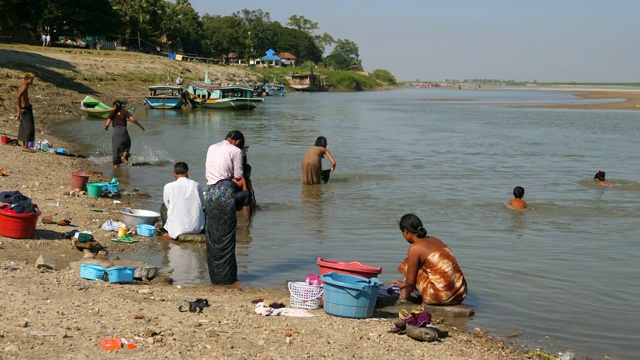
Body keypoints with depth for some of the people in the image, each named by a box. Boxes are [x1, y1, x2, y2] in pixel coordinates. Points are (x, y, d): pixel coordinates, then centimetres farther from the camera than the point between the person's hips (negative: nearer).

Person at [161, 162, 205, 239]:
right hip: (197, 228, 2)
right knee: (204, 210, 33)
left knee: (163, 207, 24)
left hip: (176, 229, -2)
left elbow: (167, 205, 6)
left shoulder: (169, 187, -8)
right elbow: (202, 204, 11)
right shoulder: (196, 185, -3)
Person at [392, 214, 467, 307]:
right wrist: (406, 284, 40)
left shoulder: (415, 248, -8)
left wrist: (406, 294, 20)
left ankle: (425, 303, 7)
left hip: (443, 295, -8)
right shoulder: (435, 240, 15)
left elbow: (410, 281, -3)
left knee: (406, 266, 8)